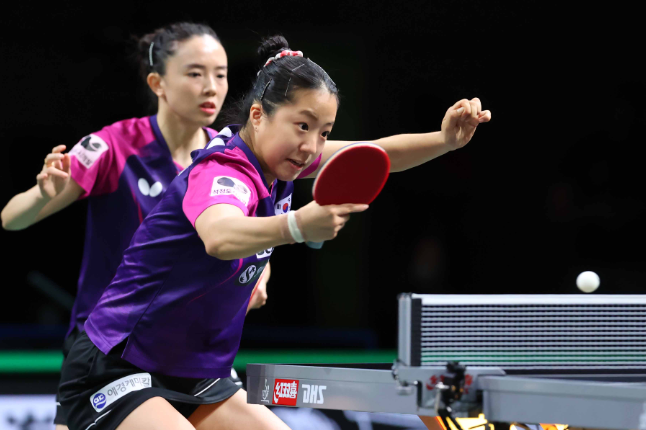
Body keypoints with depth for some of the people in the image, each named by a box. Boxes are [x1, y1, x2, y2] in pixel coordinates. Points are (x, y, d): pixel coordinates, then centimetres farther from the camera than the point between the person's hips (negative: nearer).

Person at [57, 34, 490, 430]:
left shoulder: (274, 161, 2)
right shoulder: (222, 172, -25)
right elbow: (219, 237, -50)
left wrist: (444, 139, -5)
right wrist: (297, 225, -68)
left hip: (192, 379, 10)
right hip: (113, 376, -10)